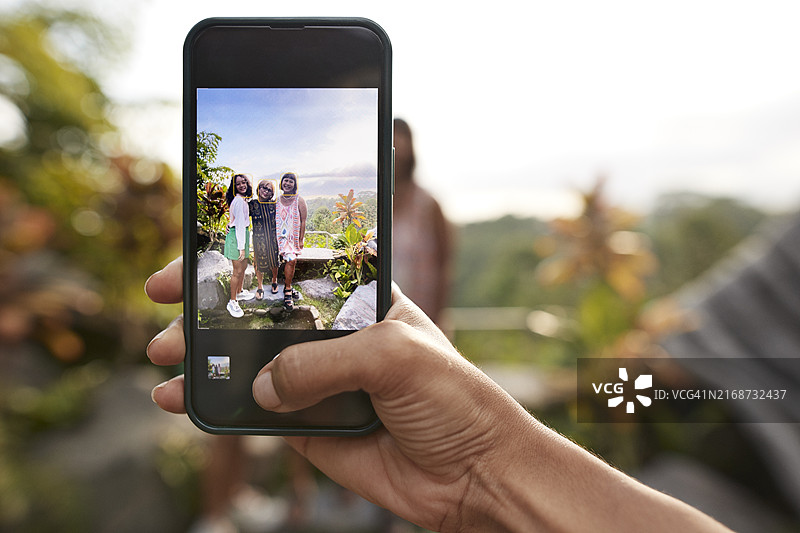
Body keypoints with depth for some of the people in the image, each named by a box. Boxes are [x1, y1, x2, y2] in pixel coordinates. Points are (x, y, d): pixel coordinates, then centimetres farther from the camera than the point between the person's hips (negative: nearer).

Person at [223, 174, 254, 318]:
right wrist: (241, 247, -21)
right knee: (237, 271, -6)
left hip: (242, 234, 10)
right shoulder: (239, 200, -18)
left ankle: (239, 292, 41)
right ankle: (232, 303, 3)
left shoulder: (242, 199, 13)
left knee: (243, 266, 22)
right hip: (236, 236, -10)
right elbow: (240, 225, -21)